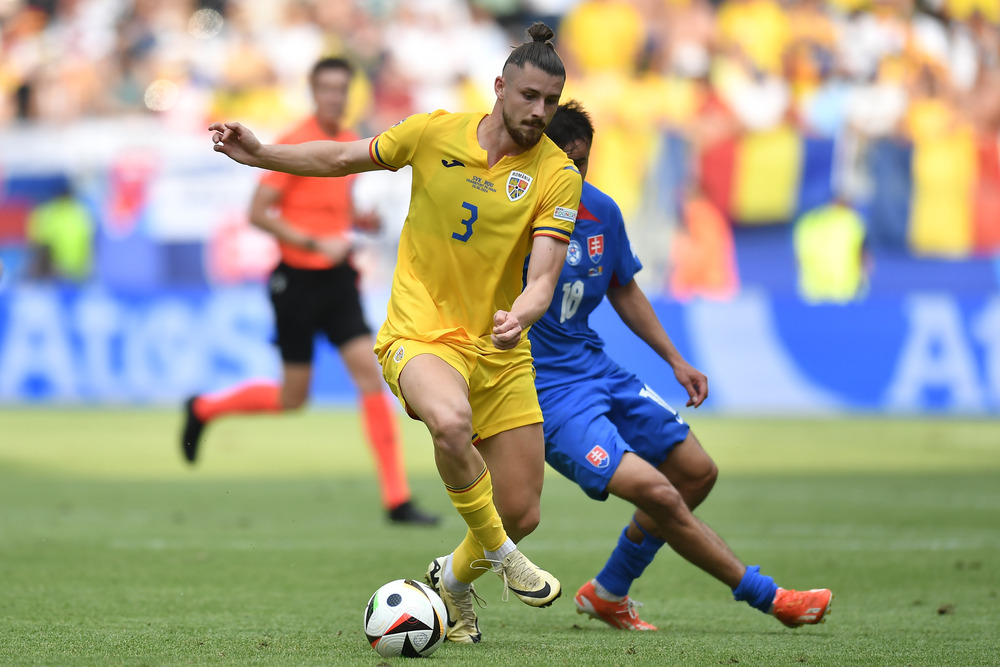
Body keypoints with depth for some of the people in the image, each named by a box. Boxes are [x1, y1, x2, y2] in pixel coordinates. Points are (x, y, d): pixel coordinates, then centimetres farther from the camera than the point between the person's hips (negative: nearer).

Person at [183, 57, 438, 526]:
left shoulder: (351, 143, 10)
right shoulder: (295, 145, -12)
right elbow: (258, 213, -14)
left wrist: (363, 222, 3)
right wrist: (316, 243, -21)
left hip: (337, 277, 5)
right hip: (298, 278, -5)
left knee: (370, 374, -8)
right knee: (293, 398, 2)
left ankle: (397, 501, -9)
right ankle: (203, 408, 30)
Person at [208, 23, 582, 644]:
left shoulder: (558, 175, -7)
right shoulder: (436, 133, -4)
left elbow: (543, 277, -16)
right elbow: (346, 157, 12)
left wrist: (519, 317, -37)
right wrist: (259, 154, 4)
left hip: (498, 348, 2)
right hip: (421, 331, -2)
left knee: (522, 514, 3)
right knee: (451, 421, -38)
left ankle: (455, 578, 37)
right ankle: (497, 552, -14)